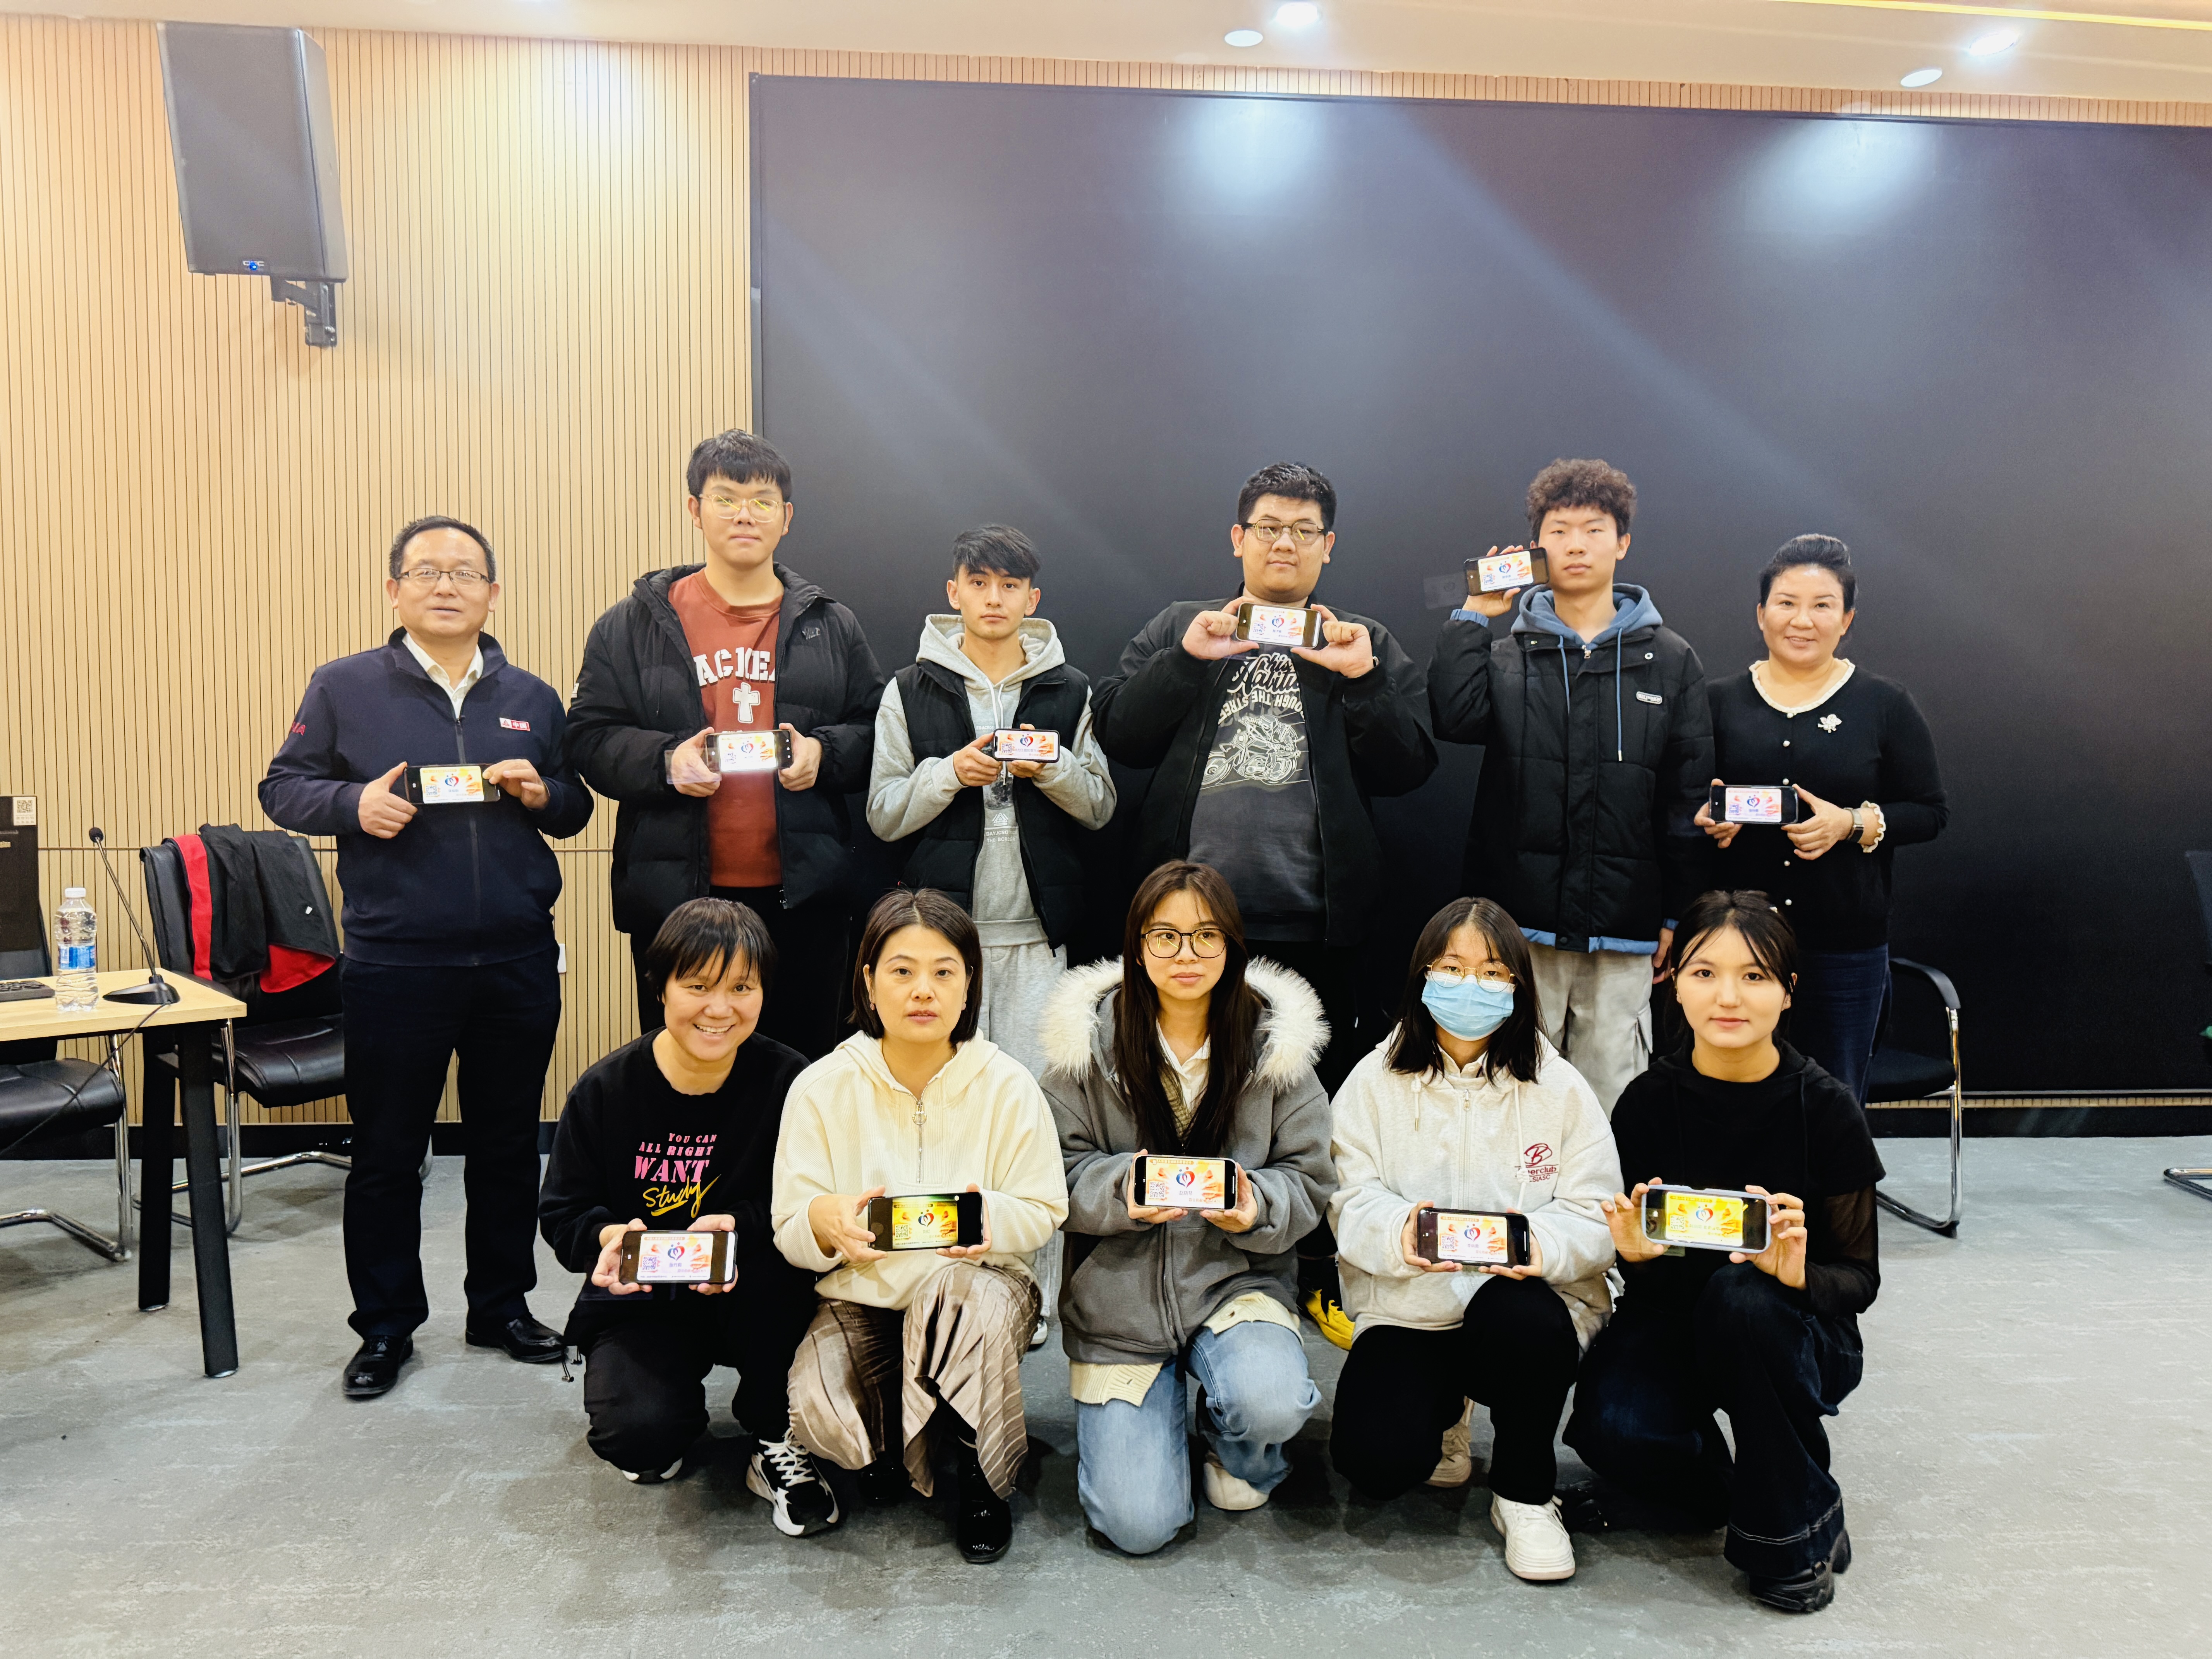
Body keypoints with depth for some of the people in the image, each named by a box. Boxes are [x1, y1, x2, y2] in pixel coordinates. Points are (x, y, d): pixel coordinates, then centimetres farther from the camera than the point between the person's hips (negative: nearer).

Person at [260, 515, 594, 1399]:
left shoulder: (533, 698, 11)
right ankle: (386, 1326, 23)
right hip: (393, 962, -2)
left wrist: (543, 794, -7)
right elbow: (284, 786, 4)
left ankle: (502, 1306, 29)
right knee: (386, 1153, 7)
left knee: (508, 1145, 13)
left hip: (519, 961, 3)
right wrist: (354, 803, -15)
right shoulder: (345, 687, 2)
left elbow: (576, 808, 15)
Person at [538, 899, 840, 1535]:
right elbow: (562, 1214, 0)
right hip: (640, 1300, 1)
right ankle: (679, 1415, 15)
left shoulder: (787, 1081, -11)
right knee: (639, 1434, -27)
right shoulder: (605, 1090, -7)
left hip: (751, 1298, 0)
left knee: (773, 1259, -36)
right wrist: (608, 1237, -23)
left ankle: (775, 1436, -9)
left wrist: (737, 1229, -32)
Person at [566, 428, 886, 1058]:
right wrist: (666, 761, -14)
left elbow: (876, 737, 12)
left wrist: (824, 752, -9)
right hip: (675, 894, -1)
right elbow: (589, 738, 4)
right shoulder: (631, 626, 7)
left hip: (802, 897, 1)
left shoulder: (833, 628, 11)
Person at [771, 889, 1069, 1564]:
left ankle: (981, 1478, -5)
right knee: (816, 1406, -28)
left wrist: (990, 1216, -29)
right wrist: (826, 1220, -32)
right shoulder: (822, 1088, -7)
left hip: (979, 1282, -1)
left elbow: (1043, 1213, -5)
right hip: (859, 1293, 1)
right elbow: (790, 1231, -6)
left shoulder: (1008, 1087, -8)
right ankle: (898, 1448, 14)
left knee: (966, 1297, -36)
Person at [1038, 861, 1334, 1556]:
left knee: (1268, 1402, -31)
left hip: (1237, 1277, 1)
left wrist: (1257, 1206, -22)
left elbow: (1307, 1180, 1)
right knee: (1138, 1525, -10)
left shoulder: (1275, 1042, -2)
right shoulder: (1091, 1040, -5)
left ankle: (1237, 1453, 10)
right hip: (1120, 1291, 0)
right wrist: (1124, 1189, -24)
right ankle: (1127, 1421, 27)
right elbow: (1064, 1173, -3)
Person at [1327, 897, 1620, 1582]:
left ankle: (1524, 1494, -7)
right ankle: (1444, 1415, 18)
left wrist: (1541, 1242, -27)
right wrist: (1401, 1233, -27)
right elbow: (1352, 1203, -4)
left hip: (1526, 1301, 0)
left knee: (1519, 1317, -38)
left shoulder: (1560, 1088, 2)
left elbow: (1595, 1217, -4)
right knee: (1374, 1458, -23)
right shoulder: (1375, 1081, 3)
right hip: (1407, 1313, 1)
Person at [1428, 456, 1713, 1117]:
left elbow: (1689, 796, 9)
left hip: (1624, 934, 0)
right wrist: (1474, 615, -6)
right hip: (1522, 920, 0)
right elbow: (1454, 718, -13)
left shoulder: (1671, 660, 9)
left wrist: (1676, 914, 5)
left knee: (1610, 1103, 3)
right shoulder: (1506, 653, 8)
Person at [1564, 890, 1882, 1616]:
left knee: (1740, 1296, -36)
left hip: (1794, 1335, -1)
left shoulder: (1826, 1107, -13)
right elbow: (1637, 1261, 0)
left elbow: (1861, 1278, -7)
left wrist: (1798, 1274, -30)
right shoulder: (1648, 1102, -9)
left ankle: (1796, 1528, -11)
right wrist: (1635, 1252, -24)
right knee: (1610, 1425, -31)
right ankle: (1708, 1485, 8)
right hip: (1671, 1318, 1)